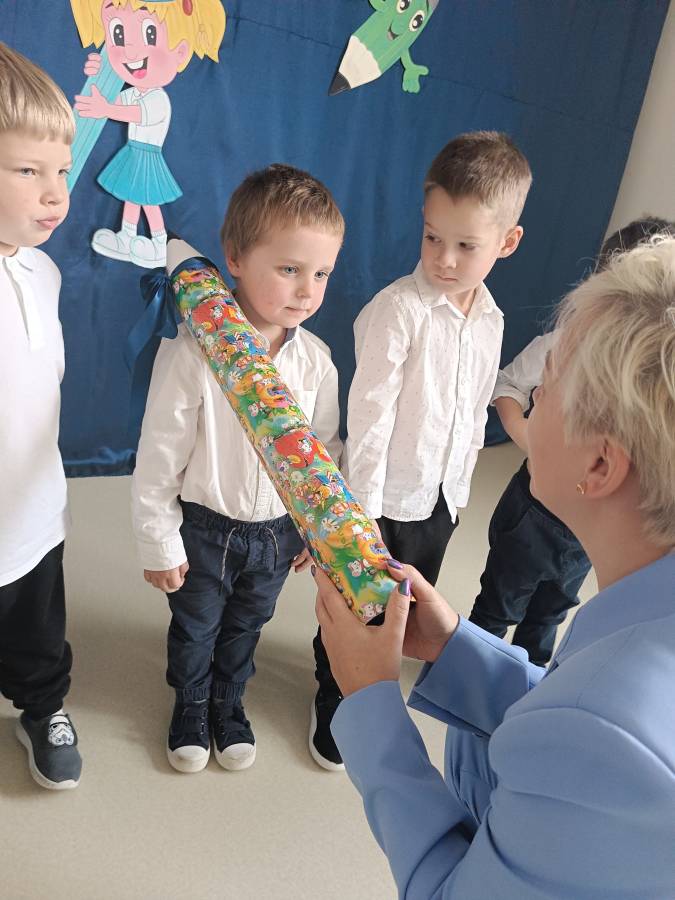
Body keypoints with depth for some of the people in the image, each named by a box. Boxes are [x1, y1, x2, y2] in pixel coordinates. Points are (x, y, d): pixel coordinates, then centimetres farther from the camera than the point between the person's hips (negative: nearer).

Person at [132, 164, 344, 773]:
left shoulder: (316, 359, -10)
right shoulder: (192, 355, -24)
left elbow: (326, 448, 3)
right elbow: (159, 459, -17)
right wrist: (160, 545, -10)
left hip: (278, 528, 4)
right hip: (204, 527, -3)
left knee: (245, 628, 25)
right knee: (194, 627, 21)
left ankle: (229, 705, 52)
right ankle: (190, 706, 50)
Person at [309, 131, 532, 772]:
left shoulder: (490, 318, 0)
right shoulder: (397, 310, -21)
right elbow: (369, 417, -21)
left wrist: (461, 482, 15)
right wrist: (365, 511, -21)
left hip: (443, 496, 6)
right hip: (389, 496, -6)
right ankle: (334, 702, 38)